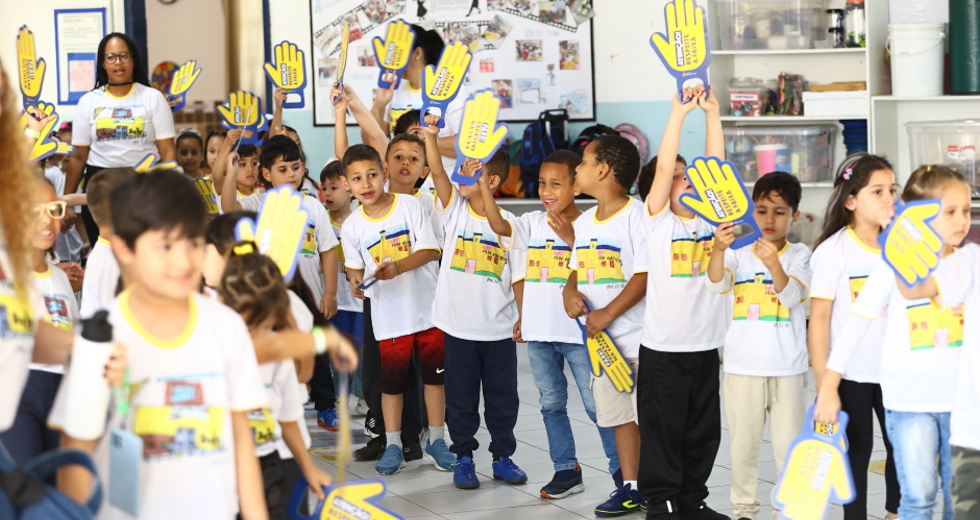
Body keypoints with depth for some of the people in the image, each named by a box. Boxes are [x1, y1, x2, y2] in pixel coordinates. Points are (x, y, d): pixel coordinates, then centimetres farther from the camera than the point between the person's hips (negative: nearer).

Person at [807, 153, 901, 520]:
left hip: (895, 370, 4)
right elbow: (819, 317, -12)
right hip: (850, 374, -4)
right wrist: (822, 378, -14)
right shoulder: (833, 251, -12)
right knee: (857, 451, 7)